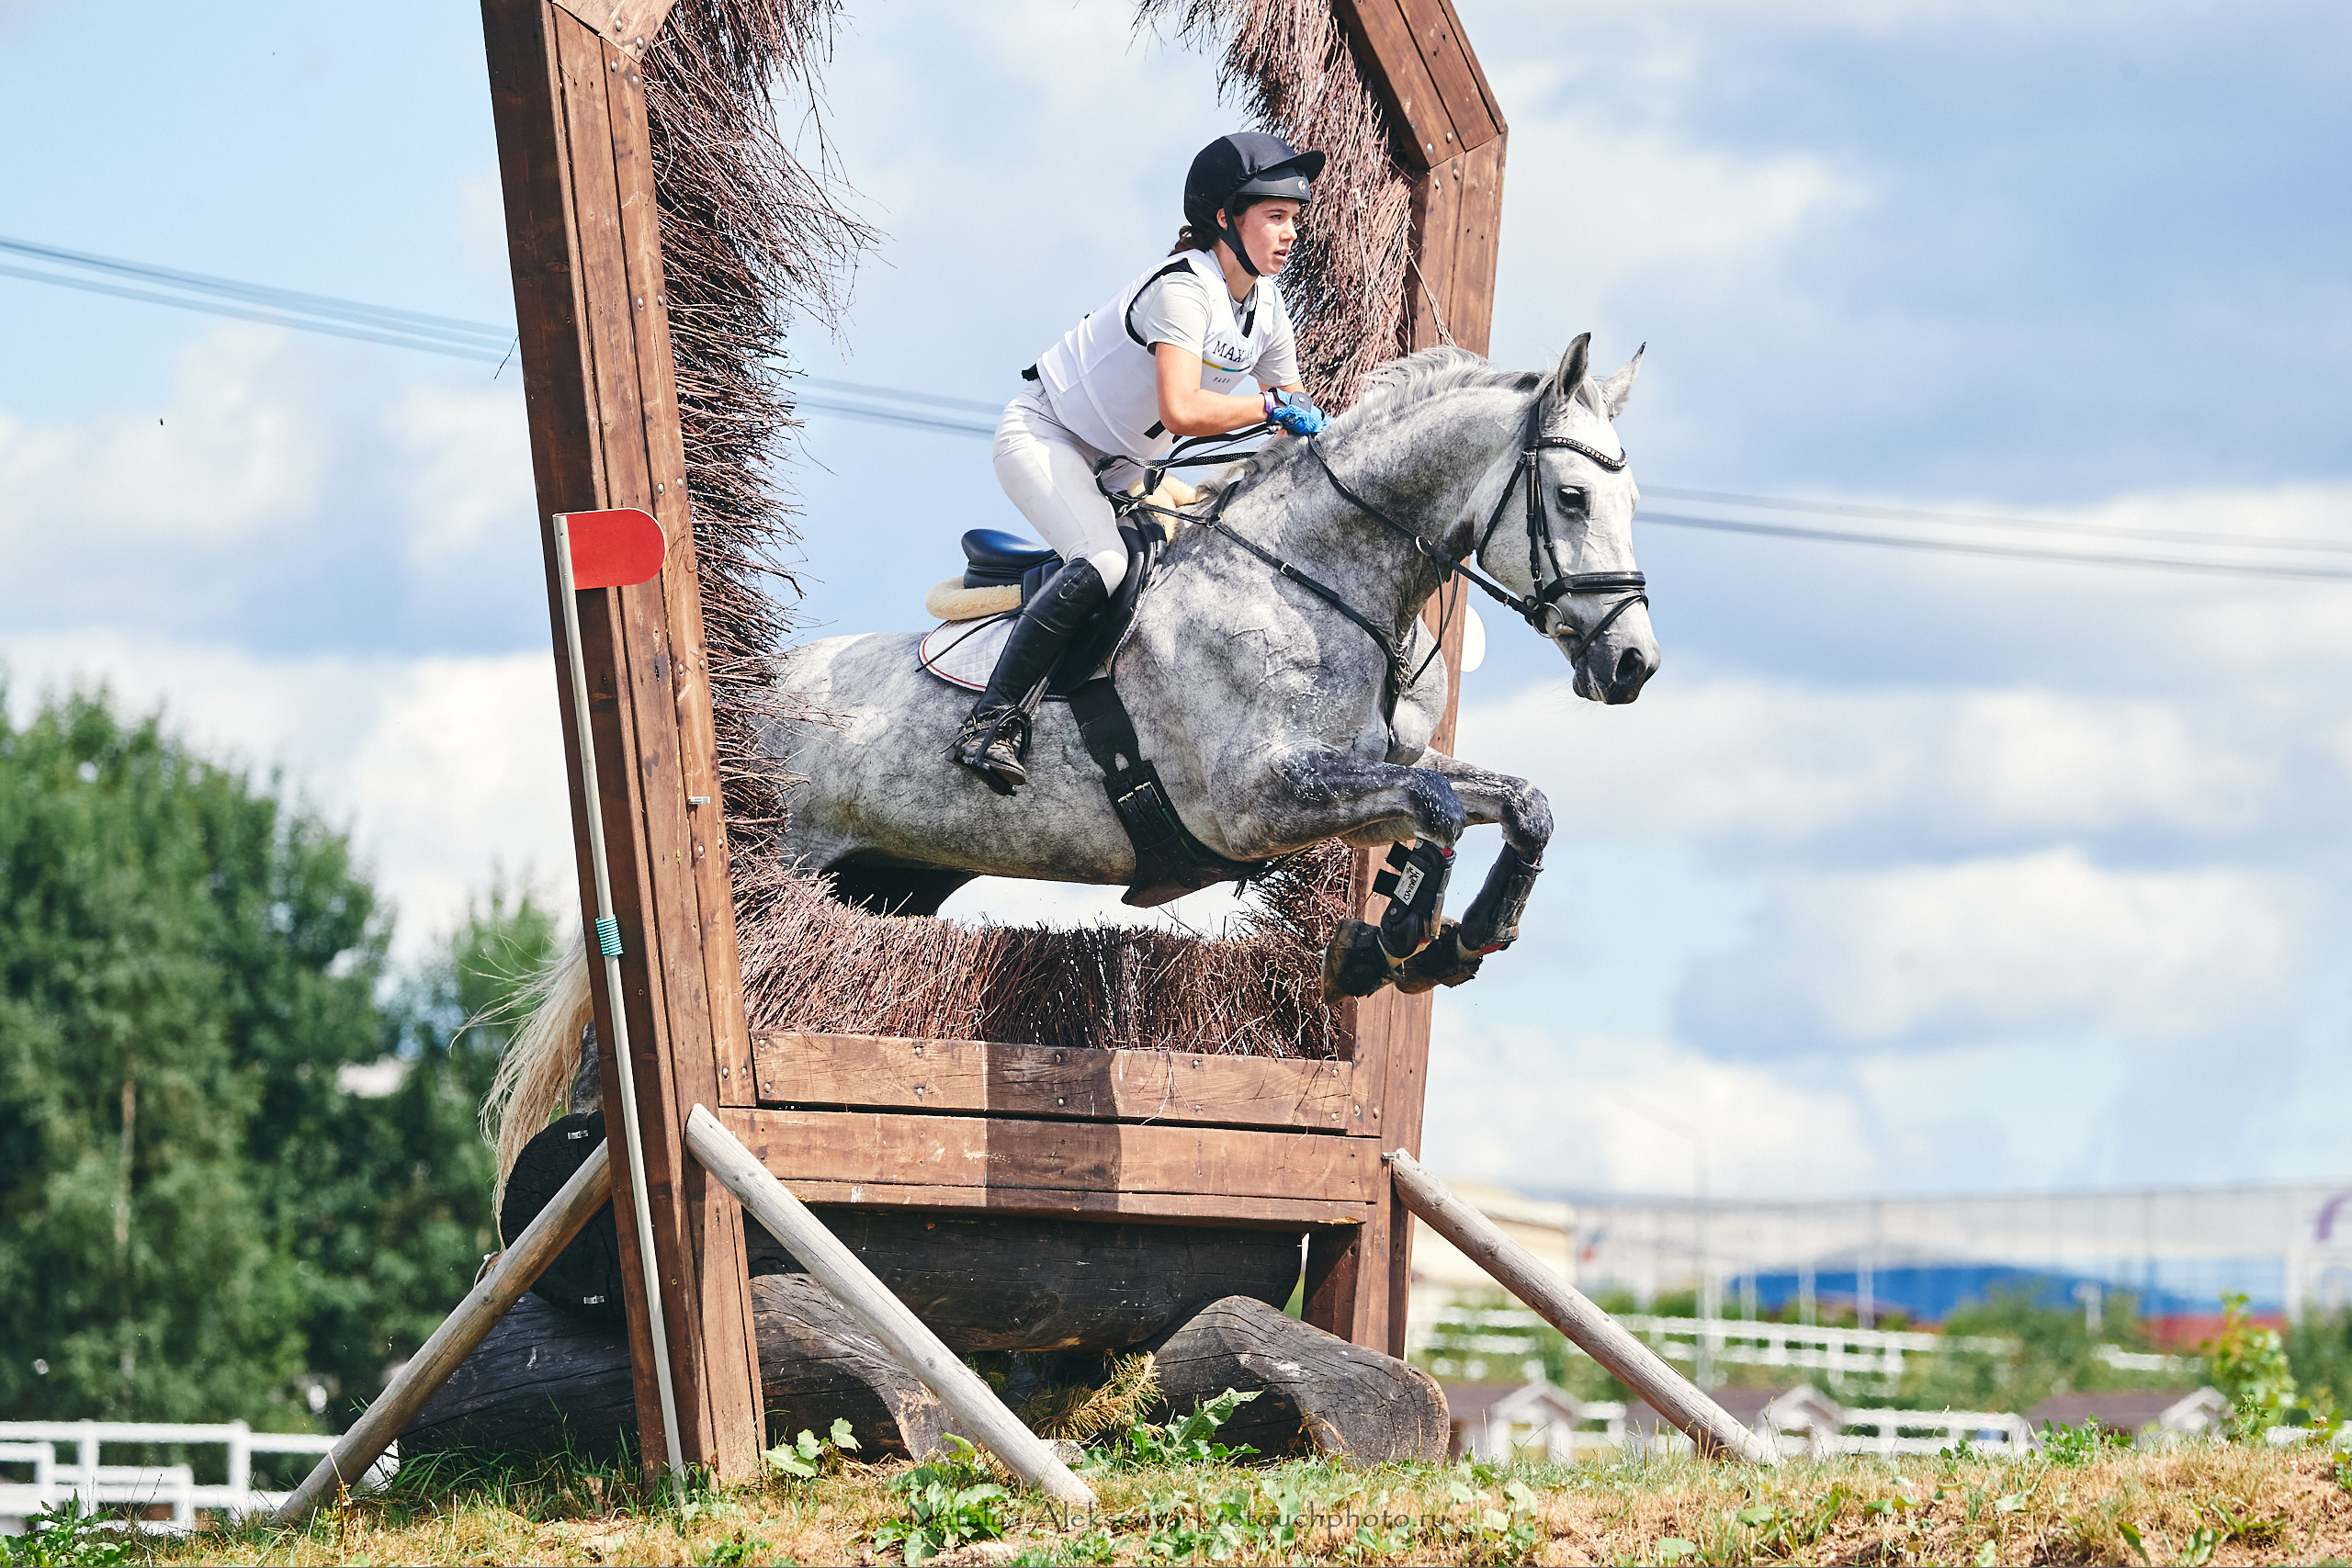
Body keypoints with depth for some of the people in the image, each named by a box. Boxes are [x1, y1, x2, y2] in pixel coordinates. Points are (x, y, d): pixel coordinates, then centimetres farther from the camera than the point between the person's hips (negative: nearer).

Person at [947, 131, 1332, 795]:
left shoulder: (1267, 309, 2)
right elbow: (1181, 411, -39)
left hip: (1119, 464, 10)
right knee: (1101, 561, -32)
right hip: (1043, 434, -10)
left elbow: (1299, 418, 7)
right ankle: (993, 721, -29)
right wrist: (1273, 406, -31)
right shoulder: (1183, 287, -26)